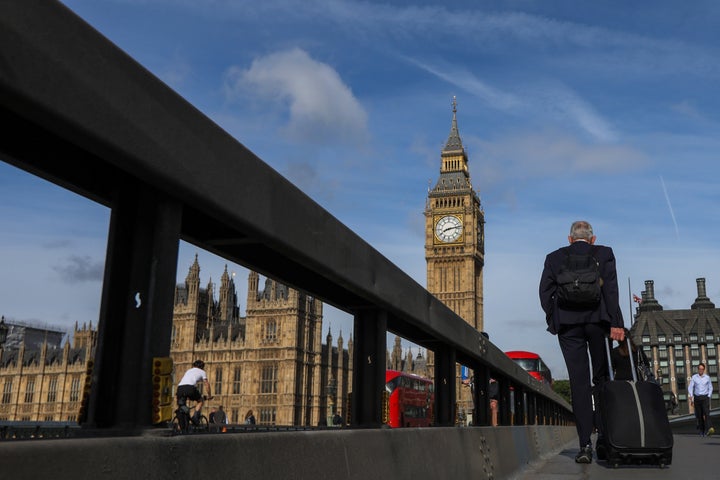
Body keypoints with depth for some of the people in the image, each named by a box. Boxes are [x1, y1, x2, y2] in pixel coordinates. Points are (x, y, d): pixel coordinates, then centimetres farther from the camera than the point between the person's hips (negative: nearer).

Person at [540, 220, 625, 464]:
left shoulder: (554, 258, 12)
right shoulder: (604, 253, 9)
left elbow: (545, 292, 5)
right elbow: (611, 289, -2)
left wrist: (553, 320, 13)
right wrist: (616, 323, -6)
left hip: (568, 324, 1)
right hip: (598, 320, 0)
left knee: (579, 382, 1)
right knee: (602, 378, 10)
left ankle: (585, 444, -2)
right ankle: (604, 437, 4)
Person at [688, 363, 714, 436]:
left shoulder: (707, 377, 4)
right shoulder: (694, 377, 3)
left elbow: (710, 388, 10)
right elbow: (690, 387, -1)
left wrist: (708, 397, -2)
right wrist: (691, 398, -12)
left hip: (705, 397, -1)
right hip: (697, 398, 1)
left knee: (706, 413, -18)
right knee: (699, 415, 5)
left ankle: (708, 429, -30)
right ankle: (701, 430, 17)